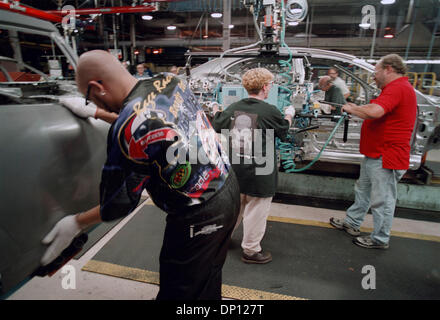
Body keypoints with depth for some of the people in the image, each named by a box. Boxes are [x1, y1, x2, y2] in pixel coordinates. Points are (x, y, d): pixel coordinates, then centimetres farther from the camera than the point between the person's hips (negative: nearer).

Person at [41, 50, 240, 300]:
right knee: (209, 281, 28)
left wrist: (75, 223, 5)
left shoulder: (127, 130, -24)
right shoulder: (172, 81, -1)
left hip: (199, 216, -8)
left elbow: (119, 204, -11)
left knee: (178, 291, 17)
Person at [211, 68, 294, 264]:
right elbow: (284, 130, 3)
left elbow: (217, 125, 13)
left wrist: (215, 108, 33)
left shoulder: (233, 108, -1)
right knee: (256, 211, 10)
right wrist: (289, 114, 24)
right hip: (259, 173, -6)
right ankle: (251, 250, 27)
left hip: (235, 168, 6)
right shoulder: (270, 111, -14)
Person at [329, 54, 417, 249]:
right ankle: (352, 223, 35)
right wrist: (356, 109, 7)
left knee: (382, 200, 3)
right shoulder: (395, 88, 18)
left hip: (386, 158, -11)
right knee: (363, 191, 20)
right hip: (374, 154, 11)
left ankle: (380, 240, 19)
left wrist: (351, 108, -17)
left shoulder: (398, 87, -19)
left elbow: (374, 111, -35)